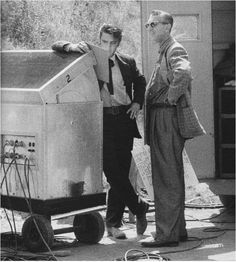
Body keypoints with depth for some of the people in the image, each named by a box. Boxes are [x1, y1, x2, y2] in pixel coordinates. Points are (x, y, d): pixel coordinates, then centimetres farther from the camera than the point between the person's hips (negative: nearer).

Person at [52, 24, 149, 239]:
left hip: (124, 119, 3)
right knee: (112, 171, -12)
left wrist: (137, 103, 12)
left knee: (121, 173, 4)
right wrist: (72, 47, -21)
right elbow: (57, 46, 0)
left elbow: (140, 82, 28)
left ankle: (113, 223, 13)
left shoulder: (127, 63, 10)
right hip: (102, 120, -3)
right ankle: (139, 207, 7)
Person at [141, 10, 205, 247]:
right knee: (170, 178, 15)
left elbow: (183, 73, -33)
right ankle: (177, 229, 22)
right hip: (161, 122, 11)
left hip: (167, 119, -11)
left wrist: (171, 97, -22)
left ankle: (166, 234, -7)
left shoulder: (175, 50, -11)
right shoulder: (164, 52, 20)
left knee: (167, 179, -9)